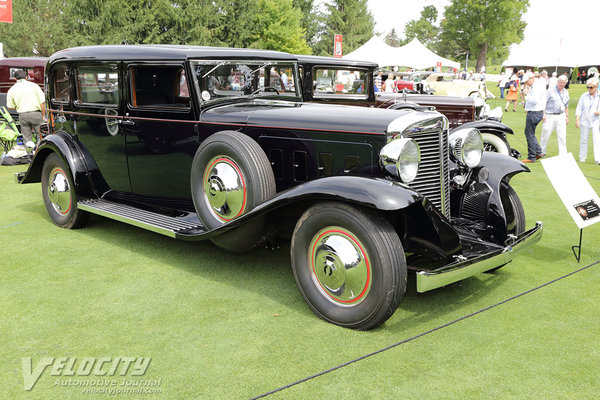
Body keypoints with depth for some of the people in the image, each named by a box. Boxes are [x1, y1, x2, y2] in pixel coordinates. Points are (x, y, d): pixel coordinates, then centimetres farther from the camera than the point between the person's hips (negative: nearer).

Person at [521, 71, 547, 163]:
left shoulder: (538, 86, -17)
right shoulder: (533, 86, 15)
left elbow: (534, 100, -27)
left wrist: (526, 94, -16)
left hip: (534, 113, -11)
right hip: (533, 112, 11)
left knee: (530, 134, -5)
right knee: (529, 133, 17)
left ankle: (531, 157, 1)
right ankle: (538, 152, 20)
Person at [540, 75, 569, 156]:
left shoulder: (566, 92, 13)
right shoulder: (550, 90, -5)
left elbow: (566, 106, 22)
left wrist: (567, 116, 17)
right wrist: (543, 114, -13)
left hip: (561, 116, 4)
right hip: (550, 116, -4)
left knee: (562, 135, -1)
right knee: (546, 134, 1)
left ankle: (563, 154, 3)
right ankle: (542, 152, 15)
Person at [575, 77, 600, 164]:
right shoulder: (584, 96, 4)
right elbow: (579, 108, 5)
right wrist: (577, 120, -2)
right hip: (585, 121, 1)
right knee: (583, 140, 8)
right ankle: (582, 158, 20)